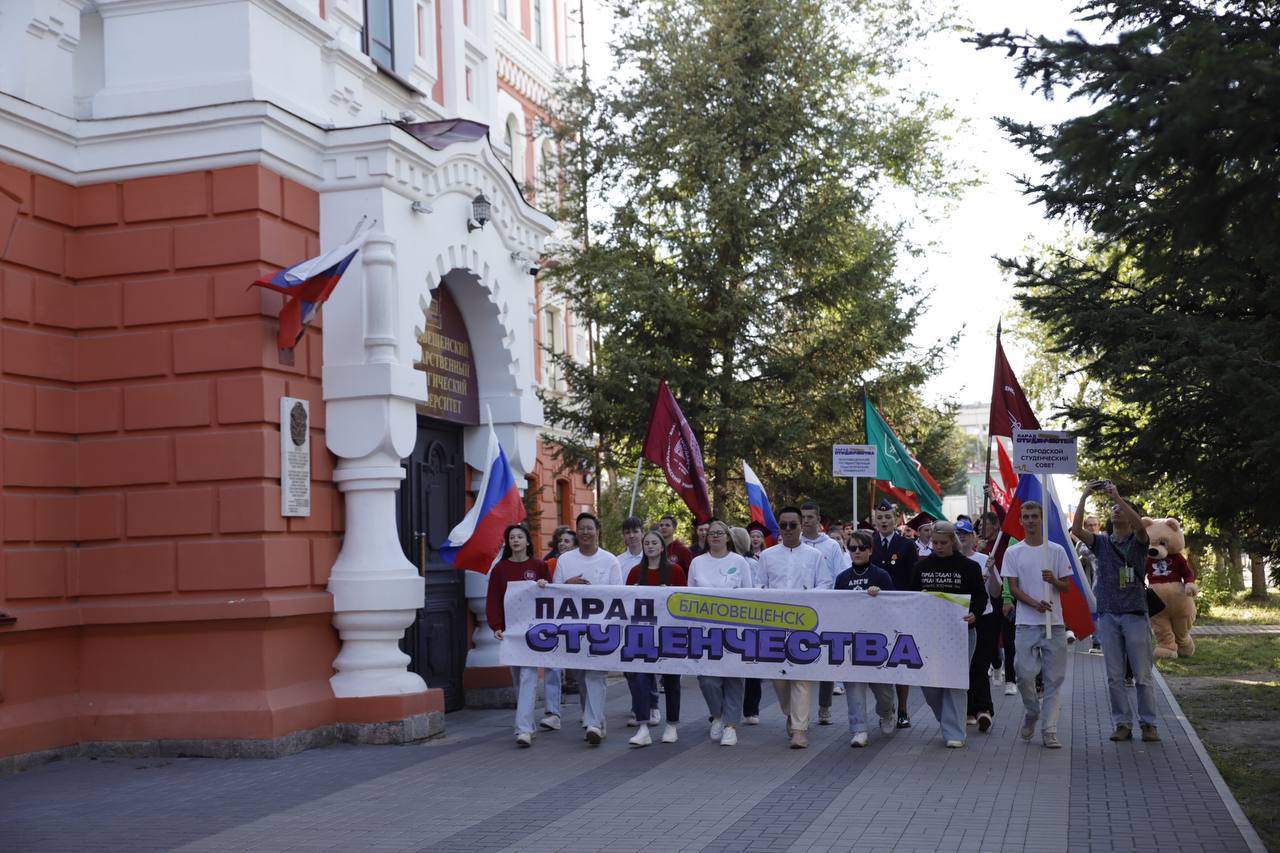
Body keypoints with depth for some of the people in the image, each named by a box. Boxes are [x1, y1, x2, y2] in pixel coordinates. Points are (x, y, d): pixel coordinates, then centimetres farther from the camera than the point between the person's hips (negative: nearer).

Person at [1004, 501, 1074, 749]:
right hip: (1026, 623, -1)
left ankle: (1049, 730, 7)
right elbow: (1013, 588, 0)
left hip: (1055, 624, 1)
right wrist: (1035, 603, -17)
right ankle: (1032, 712, 23)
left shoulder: (1057, 551, 6)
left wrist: (1054, 580, -16)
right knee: (1025, 674, -5)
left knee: (1054, 679, 1)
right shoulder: (1013, 553, 5)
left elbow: (1067, 587, 7)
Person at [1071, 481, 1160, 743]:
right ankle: (1122, 724, 8)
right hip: (1108, 615, 2)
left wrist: (1117, 496, -22)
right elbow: (1077, 530, -6)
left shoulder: (1138, 541, 5)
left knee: (1142, 675, 0)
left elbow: (1139, 525, -19)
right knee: (1114, 676, 3)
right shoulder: (1101, 542, 11)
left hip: (1135, 615, -2)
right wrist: (1084, 497, -13)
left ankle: (1149, 724, 7)